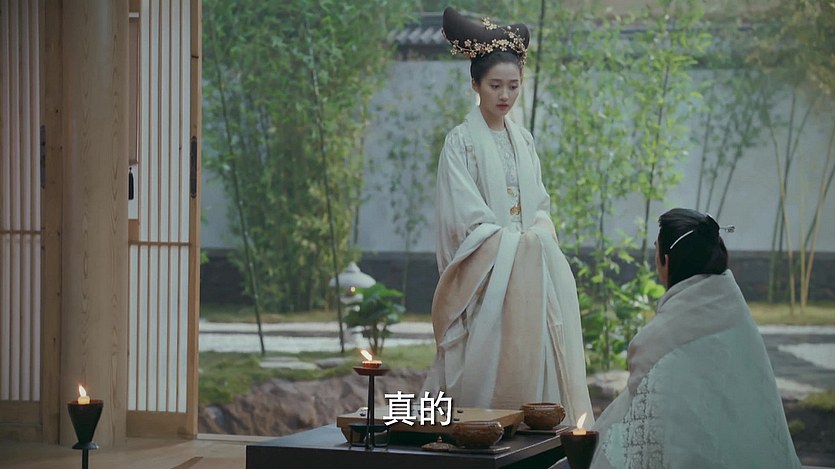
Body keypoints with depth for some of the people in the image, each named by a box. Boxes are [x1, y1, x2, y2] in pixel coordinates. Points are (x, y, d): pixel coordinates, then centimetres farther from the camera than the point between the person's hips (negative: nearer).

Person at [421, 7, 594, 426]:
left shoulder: (523, 139, 14)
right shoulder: (461, 142, -4)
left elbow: (540, 204, 15)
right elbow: (469, 218, -10)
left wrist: (540, 232, -5)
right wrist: (516, 242, -16)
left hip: (529, 264, 5)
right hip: (486, 272, -5)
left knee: (530, 355, -3)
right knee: (488, 356, -15)